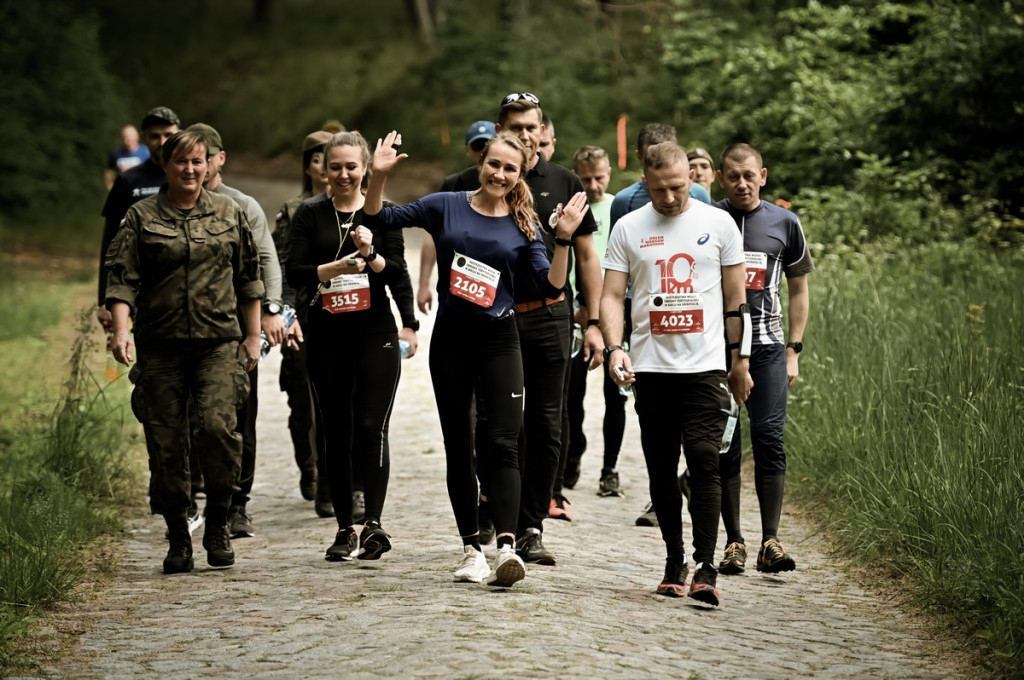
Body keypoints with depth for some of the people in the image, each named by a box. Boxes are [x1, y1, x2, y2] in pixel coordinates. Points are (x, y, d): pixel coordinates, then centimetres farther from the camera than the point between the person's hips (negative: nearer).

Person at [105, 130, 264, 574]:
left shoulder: (229, 213, 12)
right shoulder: (141, 217, 5)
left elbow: (248, 278, 17)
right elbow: (122, 278, -2)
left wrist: (253, 336, 14)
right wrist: (121, 330, -16)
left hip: (219, 341, 0)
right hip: (161, 345, 0)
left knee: (218, 425, -18)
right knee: (165, 442, 0)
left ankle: (217, 524, 0)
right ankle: (178, 538, 13)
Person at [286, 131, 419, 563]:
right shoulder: (310, 214, 6)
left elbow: (398, 272, 2)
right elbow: (293, 272, -2)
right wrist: (335, 267, -17)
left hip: (375, 334, -1)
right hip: (326, 337, 1)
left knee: (371, 427, -11)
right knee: (334, 433, 4)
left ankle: (373, 522, -13)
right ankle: (345, 528, 10)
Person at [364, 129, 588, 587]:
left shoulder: (523, 227, 3)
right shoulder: (447, 207, 4)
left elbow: (551, 286, -4)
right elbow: (379, 218, 6)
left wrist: (563, 239, -16)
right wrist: (379, 176, -8)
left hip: (499, 340, -1)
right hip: (450, 339, 1)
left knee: (502, 444, -14)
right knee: (458, 447, 7)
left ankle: (506, 546, -24)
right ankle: (472, 549, 15)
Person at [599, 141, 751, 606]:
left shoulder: (718, 224, 5)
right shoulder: (629, 228, 6)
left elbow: (735, 297, 10)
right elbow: (612, 295, 2)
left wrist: (740, 360, 10)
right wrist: (614, 347, -14)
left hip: (705, 366, -2)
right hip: (651, 368, 2)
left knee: (704, 463, -13)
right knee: (661, 470, 7)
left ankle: (705, 568, -15)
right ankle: (673, 563, 18)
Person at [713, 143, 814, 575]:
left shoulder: (784, 223, 9)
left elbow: (799, 291, 15)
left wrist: (793, 350, 7)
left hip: (766, 346, 0)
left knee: (769, 438, -10)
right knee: (723, 444, 0)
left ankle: (770, 541, -8)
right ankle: (733, 542, 5)